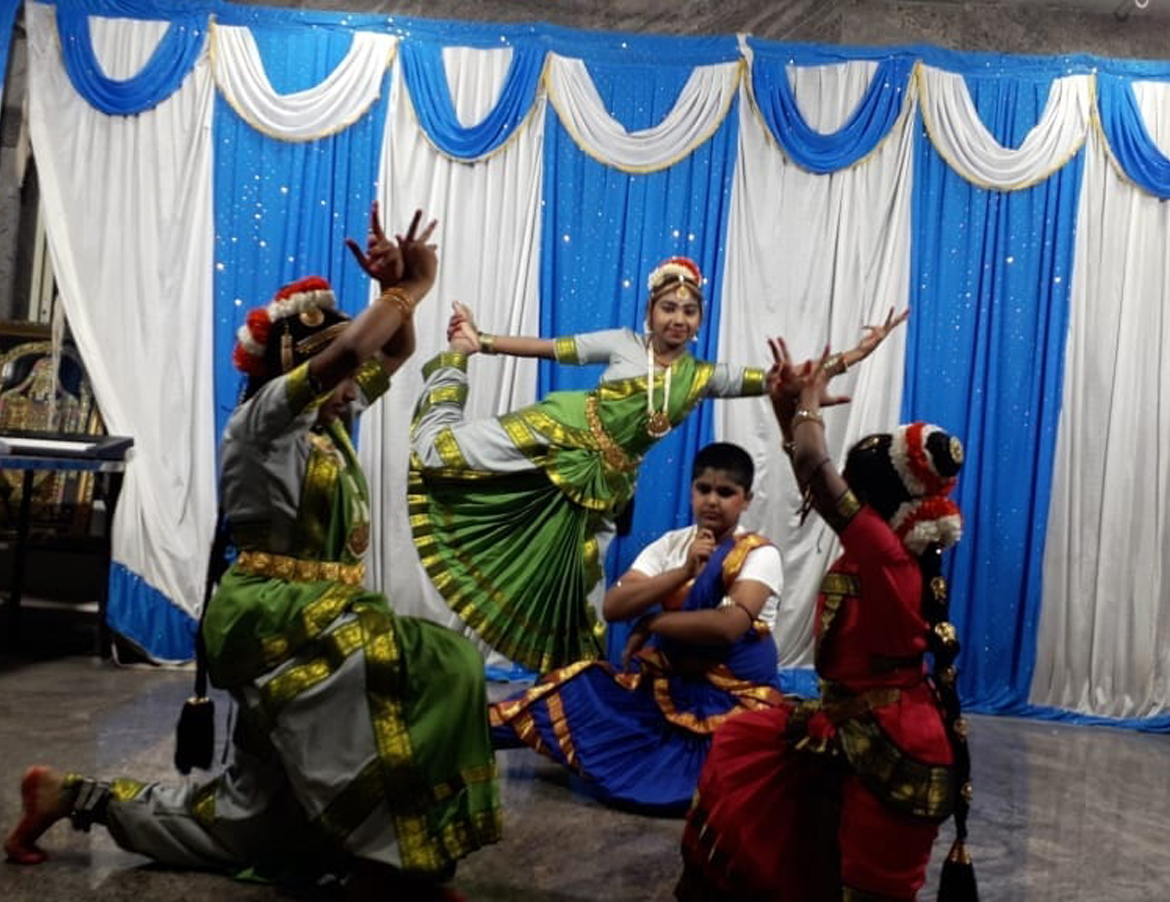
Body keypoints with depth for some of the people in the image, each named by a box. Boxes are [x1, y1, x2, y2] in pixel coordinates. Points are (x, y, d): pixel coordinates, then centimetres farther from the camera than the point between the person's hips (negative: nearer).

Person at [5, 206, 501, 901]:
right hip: (270, 612, -9)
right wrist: (412, 287, -16)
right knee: (429, 665, -31)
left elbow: (394, 353, 16)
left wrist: (396, 289, -1)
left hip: (305, 614, 9)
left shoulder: (330, 420, 12)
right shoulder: (267, 412, -10)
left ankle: (72, 794, 31)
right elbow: (349, 348, -27)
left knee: (249, 826, 17)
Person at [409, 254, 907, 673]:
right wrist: (478, 344, -5)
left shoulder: (703, 376, 5)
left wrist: (855, 354, -3)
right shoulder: (623, 343, -1)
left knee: (572, 581, 9)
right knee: (439, 446, -5)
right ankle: (451, 365, 23)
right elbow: (549, 348, -1)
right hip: (555, 432, -2)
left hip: (601, 478, 2)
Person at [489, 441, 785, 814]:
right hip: (665, 682, 3)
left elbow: (728, 625, -26)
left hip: (733, 694, -2)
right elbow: (613, 607, -10)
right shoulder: (670, 545, 2)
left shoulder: (759, 554, -10)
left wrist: (649, 623, -16)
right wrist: (683, 572, -20)